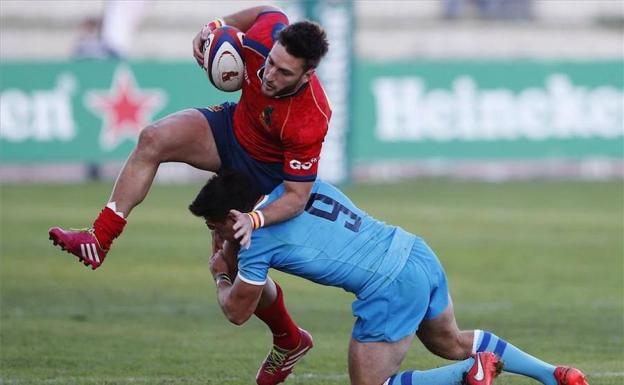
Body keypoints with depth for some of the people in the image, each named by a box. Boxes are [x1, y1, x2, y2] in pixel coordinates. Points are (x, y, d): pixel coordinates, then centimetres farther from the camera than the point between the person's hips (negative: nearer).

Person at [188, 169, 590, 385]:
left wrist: (221, 277, 24)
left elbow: (237, 312, 3)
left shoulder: (256, 237, -11)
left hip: (392, 289, -9)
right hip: (418, 253, 9)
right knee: (452, 342, 30)